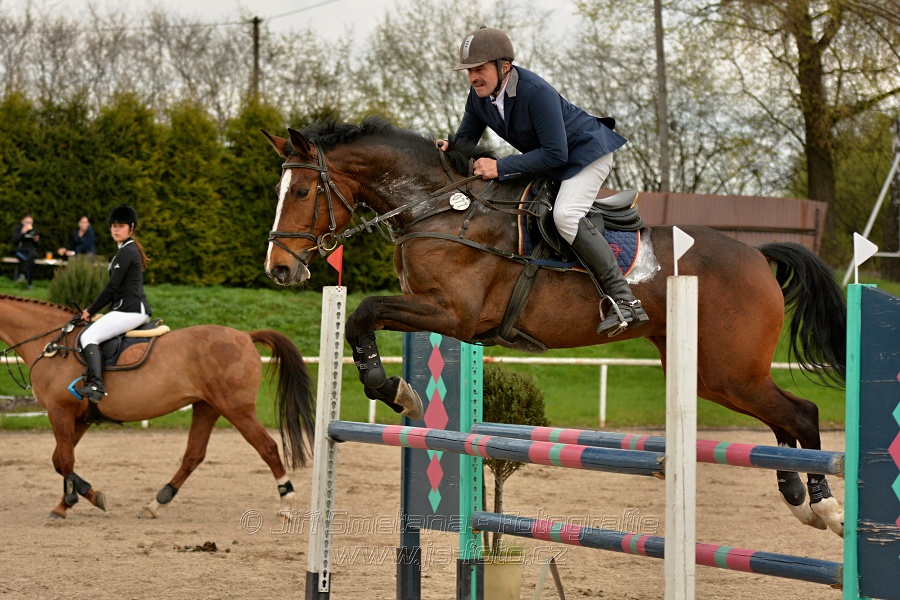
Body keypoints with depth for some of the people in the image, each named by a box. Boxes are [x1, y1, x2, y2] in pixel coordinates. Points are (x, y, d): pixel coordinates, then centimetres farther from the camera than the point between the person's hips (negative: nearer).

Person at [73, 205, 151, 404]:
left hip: (130, 310, -11)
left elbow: (113, 286, -15)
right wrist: (94, 309, 19)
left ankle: (96, 386, -34)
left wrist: (91, 310, -6)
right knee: (94, 334, 24)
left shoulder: (126, 252, -12)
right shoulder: (132, 250, 20)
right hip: (139, 310, 11)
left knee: (89, 336, -20)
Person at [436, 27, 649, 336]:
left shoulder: (536, 93, -33)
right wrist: (449, 147, -22)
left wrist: (500, 168, -35)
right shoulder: (479, 96, -9)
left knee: (565, 214, -31)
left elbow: (555, 154, -33)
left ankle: (625, 301, -30)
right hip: (544, 156, 9)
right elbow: (466, 139, 4)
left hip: (586, 151, -9)